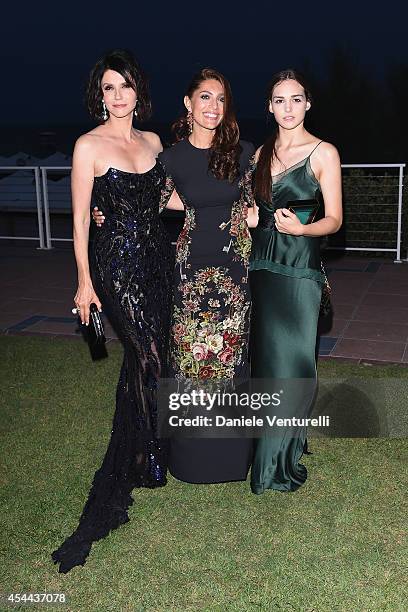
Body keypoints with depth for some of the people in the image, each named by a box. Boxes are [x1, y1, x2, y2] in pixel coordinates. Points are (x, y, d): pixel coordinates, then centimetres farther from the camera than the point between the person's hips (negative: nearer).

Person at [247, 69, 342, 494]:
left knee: (291, 359, -3)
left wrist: (301, 228, -23)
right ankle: (270, 453, 23)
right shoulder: (262, 153, 13)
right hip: (261, 264, 5)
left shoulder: (324, 153, -3)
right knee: (266, 354, 8)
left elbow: (333, 220, -6)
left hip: (299, 268, -5)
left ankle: (281, 459, 13)